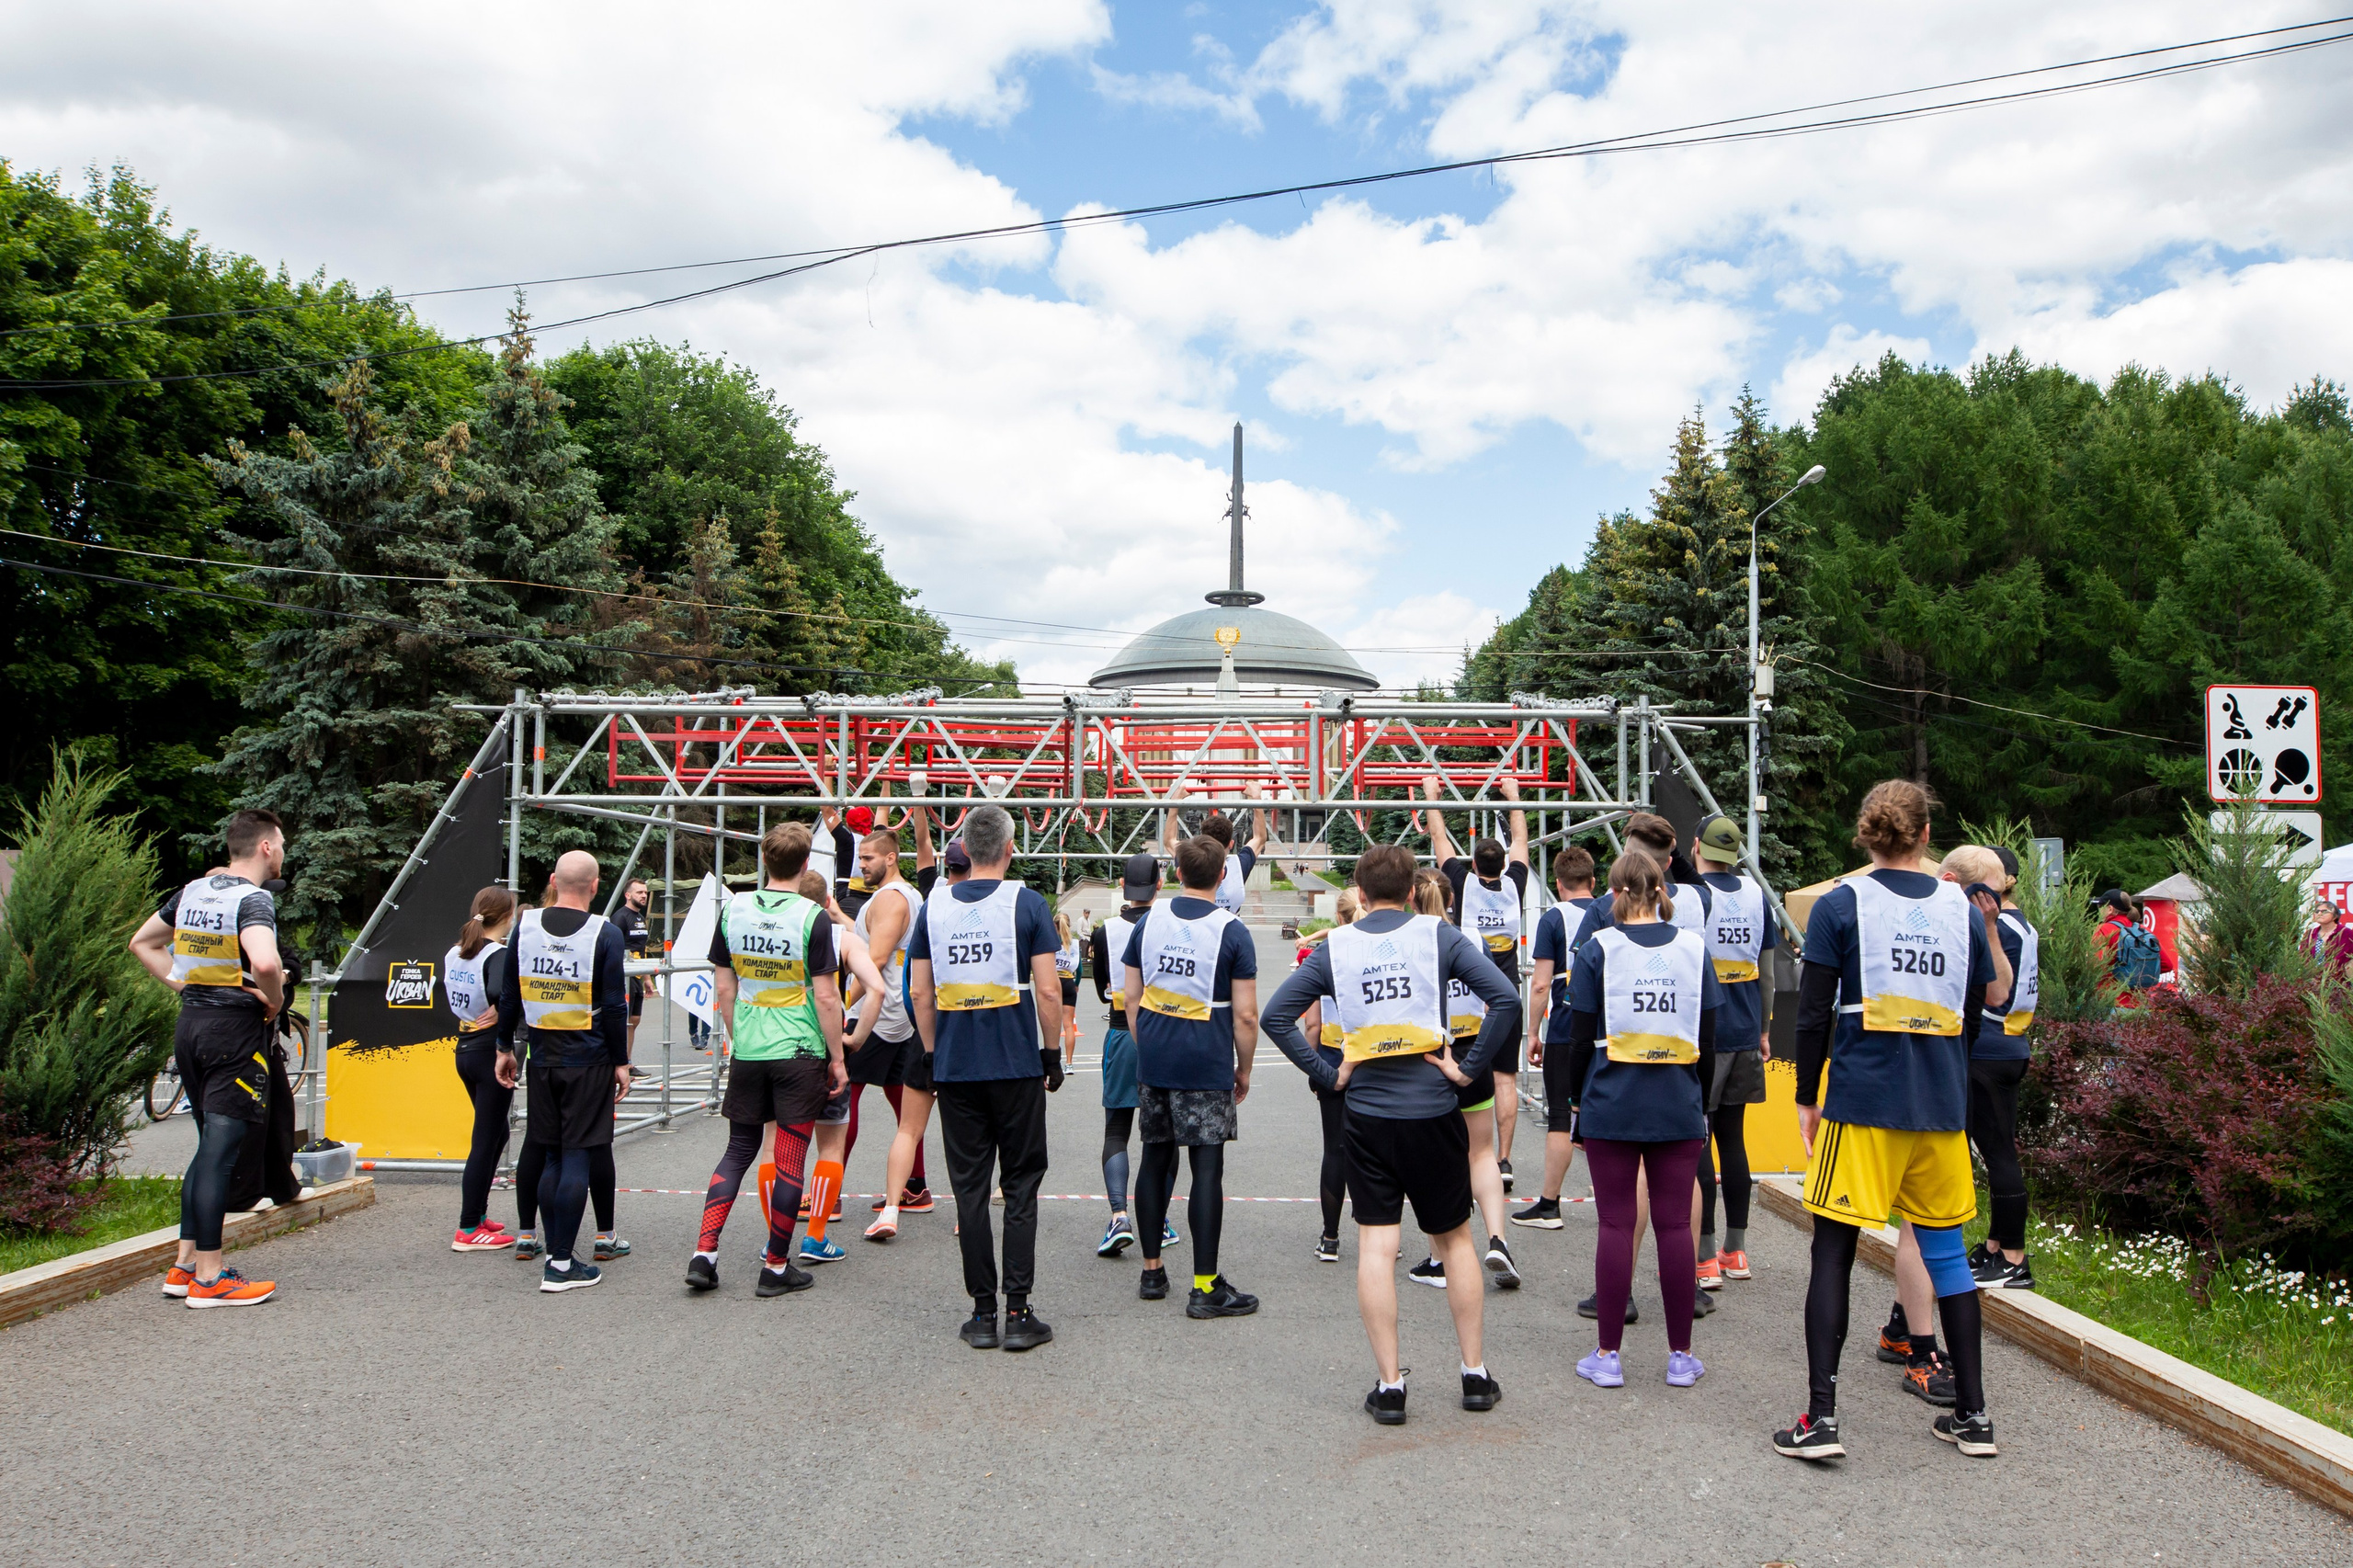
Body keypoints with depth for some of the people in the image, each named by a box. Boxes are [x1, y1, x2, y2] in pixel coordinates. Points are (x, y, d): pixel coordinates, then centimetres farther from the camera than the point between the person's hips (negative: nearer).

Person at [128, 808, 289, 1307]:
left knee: (210, 1147, 17)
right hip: (236, 1028, -8)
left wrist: (185, 986, 14)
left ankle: (184, 1265, 19)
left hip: (191, 1023, 8)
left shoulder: (193, 891, 11)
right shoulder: (253, 898, -14)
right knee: (221, 1149, -5)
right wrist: (275, 1003, -12)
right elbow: (264, 962, -31)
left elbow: (142, 942, 22)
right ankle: (209, 1278, -2)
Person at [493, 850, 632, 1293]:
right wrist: (621, 1062, -1)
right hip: (589, 1061, -4)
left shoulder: (525, 925, 2)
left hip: (543, 1060, 4)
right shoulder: (606, 933, -10)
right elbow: (615, 1005, -9)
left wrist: (505, 1048, 18)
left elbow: (509, 996, 8)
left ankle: (554, 1254, 19)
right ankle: (561, 1265, 0)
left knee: (552, 1158, 14)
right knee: (577, 1157, 0)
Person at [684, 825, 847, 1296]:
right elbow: (825, 996, -12)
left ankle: (703, 1255, 9)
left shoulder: (732, 908, 1)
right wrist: (837, 1058, -2)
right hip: (800, 1052, -4)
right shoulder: (813, 917, -12)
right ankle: (776, 1268, 12)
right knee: (790, 1161, 5)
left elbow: (723, 987, 7)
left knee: (739, 1150, 16)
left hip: (747, 1050, 4)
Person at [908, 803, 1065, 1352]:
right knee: (1020, 1183, 6)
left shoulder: (934, 905, 4)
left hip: (955, 1068, 3)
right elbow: (1048, 990, -9)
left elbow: (920, 993, 6)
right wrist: (1053, 1053, 3)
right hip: (1017, 1067, -3)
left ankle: (983, 1312, 12)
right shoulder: (1026, 903, -6)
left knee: (969, 1188, 8)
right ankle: (1018, 1312, 5)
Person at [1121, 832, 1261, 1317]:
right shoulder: (1232, 931, -10)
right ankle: (1206, 1287, 1)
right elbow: (1245, 1014, -10)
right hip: (1207, 1067, -4)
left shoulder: (1149, 921, 3)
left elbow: (1130, 996, 8)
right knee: (1207, 1167, -1)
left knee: (1155, 1159, 15)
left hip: (1153, 1063, 5)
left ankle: (1151, 1272, 23)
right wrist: (1244, 1070, 3)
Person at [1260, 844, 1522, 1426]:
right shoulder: (1438, 935, -2)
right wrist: (1469, 1068, -6)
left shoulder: (1335, 947, 2)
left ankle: (1389, 1384, 7)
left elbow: (1275, 1015, -2)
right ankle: (1475, 1373, 21)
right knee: (1454, 1239, 14)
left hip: (1366, 1115, 0)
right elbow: (1506, 999, -12)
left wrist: (1326, 1073, 1)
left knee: (1375, 1246, 5)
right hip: (1433, 1112, 0)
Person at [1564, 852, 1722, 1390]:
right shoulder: (1694, 946, 2)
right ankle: (1681, 1356, 14)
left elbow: (1581, 1035, -4)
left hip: (1612, 1106, -2)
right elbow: (1710, 1028, 6)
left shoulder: (1598, 948, -6)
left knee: (1616, 1224, 3)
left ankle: (1607, 1355, 9)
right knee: (1674, 1223, 7)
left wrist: (1578, 1097, 10)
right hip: (1680, 1107, 2)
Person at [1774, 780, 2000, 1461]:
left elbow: (1813, 1014, -7)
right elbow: (1976, 1006, 11)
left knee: (1833, 1252, 1)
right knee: (1946, 1250, 14)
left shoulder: (1840, 904, -5)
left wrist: (1807, 1099, 3)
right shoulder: (1960, 907, 5)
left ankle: (1821, 1417, -2)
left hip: (1861, 1099, -4)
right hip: (1941, 1107, 4)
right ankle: (1973, 1415, 22)